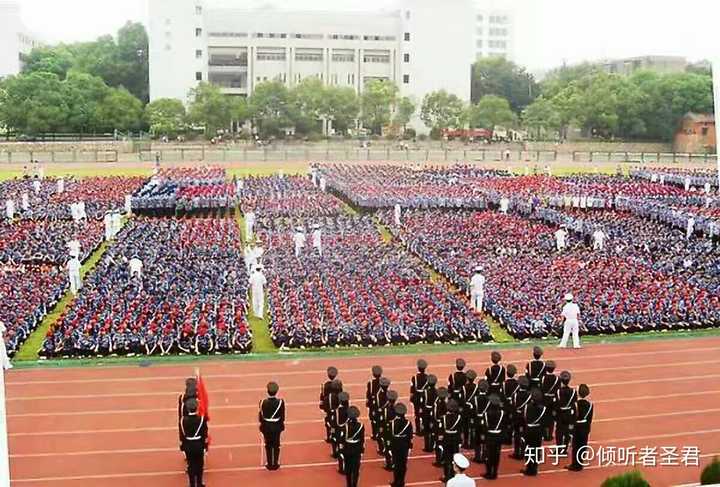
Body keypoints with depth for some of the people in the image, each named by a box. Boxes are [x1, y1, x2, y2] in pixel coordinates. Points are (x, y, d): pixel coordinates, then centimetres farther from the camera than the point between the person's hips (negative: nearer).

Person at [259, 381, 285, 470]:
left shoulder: (263, 402, -19)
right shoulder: (280, 402, -19)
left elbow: (260, 416, -8)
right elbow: (282, 417, -9)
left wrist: (262, 423, 11)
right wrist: (281, 424, 9)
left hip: (266, 427, 0)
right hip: (277, 426, 0)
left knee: (268, 445, 16)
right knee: (276, 445, 16)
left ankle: (269, 464, 23)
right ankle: (275, 464, 23)